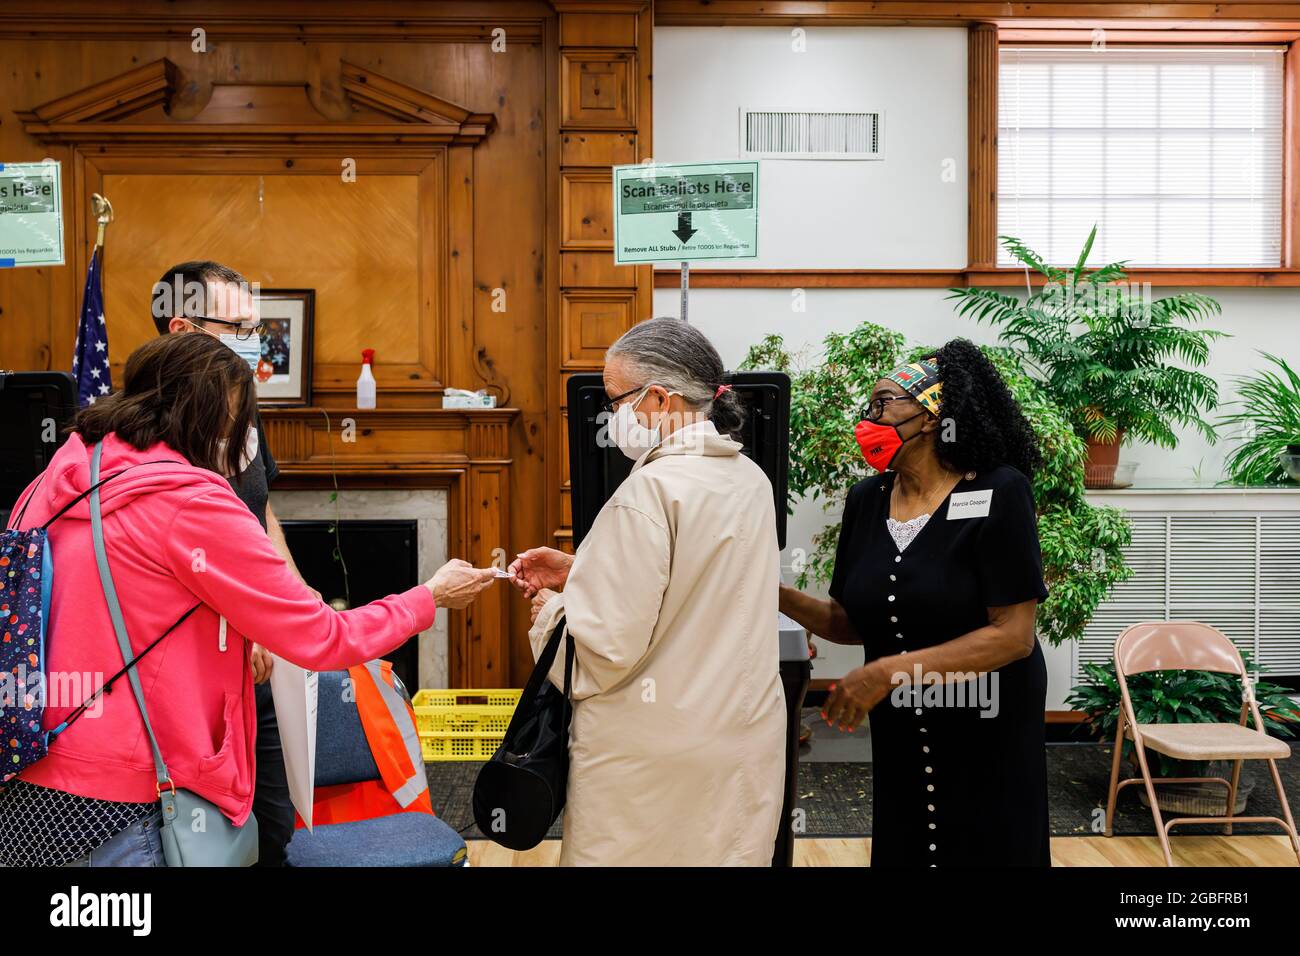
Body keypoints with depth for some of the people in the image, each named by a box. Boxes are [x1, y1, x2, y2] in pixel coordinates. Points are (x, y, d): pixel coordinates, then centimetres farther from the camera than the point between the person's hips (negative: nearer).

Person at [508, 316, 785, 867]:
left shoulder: (651, 492, -21)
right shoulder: (751, 480, 5)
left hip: (656, 760, -7)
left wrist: (551, 608, -1)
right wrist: (580, 572, 12)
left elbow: (605, 648, -21)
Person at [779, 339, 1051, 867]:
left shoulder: (998, 493, -15)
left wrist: (889, 672, -23)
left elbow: (1014, 635, -20)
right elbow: (848, 622, 7)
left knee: (987, 850, 10)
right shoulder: (866, 500, 1)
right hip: (899, 743, 5)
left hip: (987, 741, -4)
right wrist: (781, 597, -11)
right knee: (900, 851, 15)